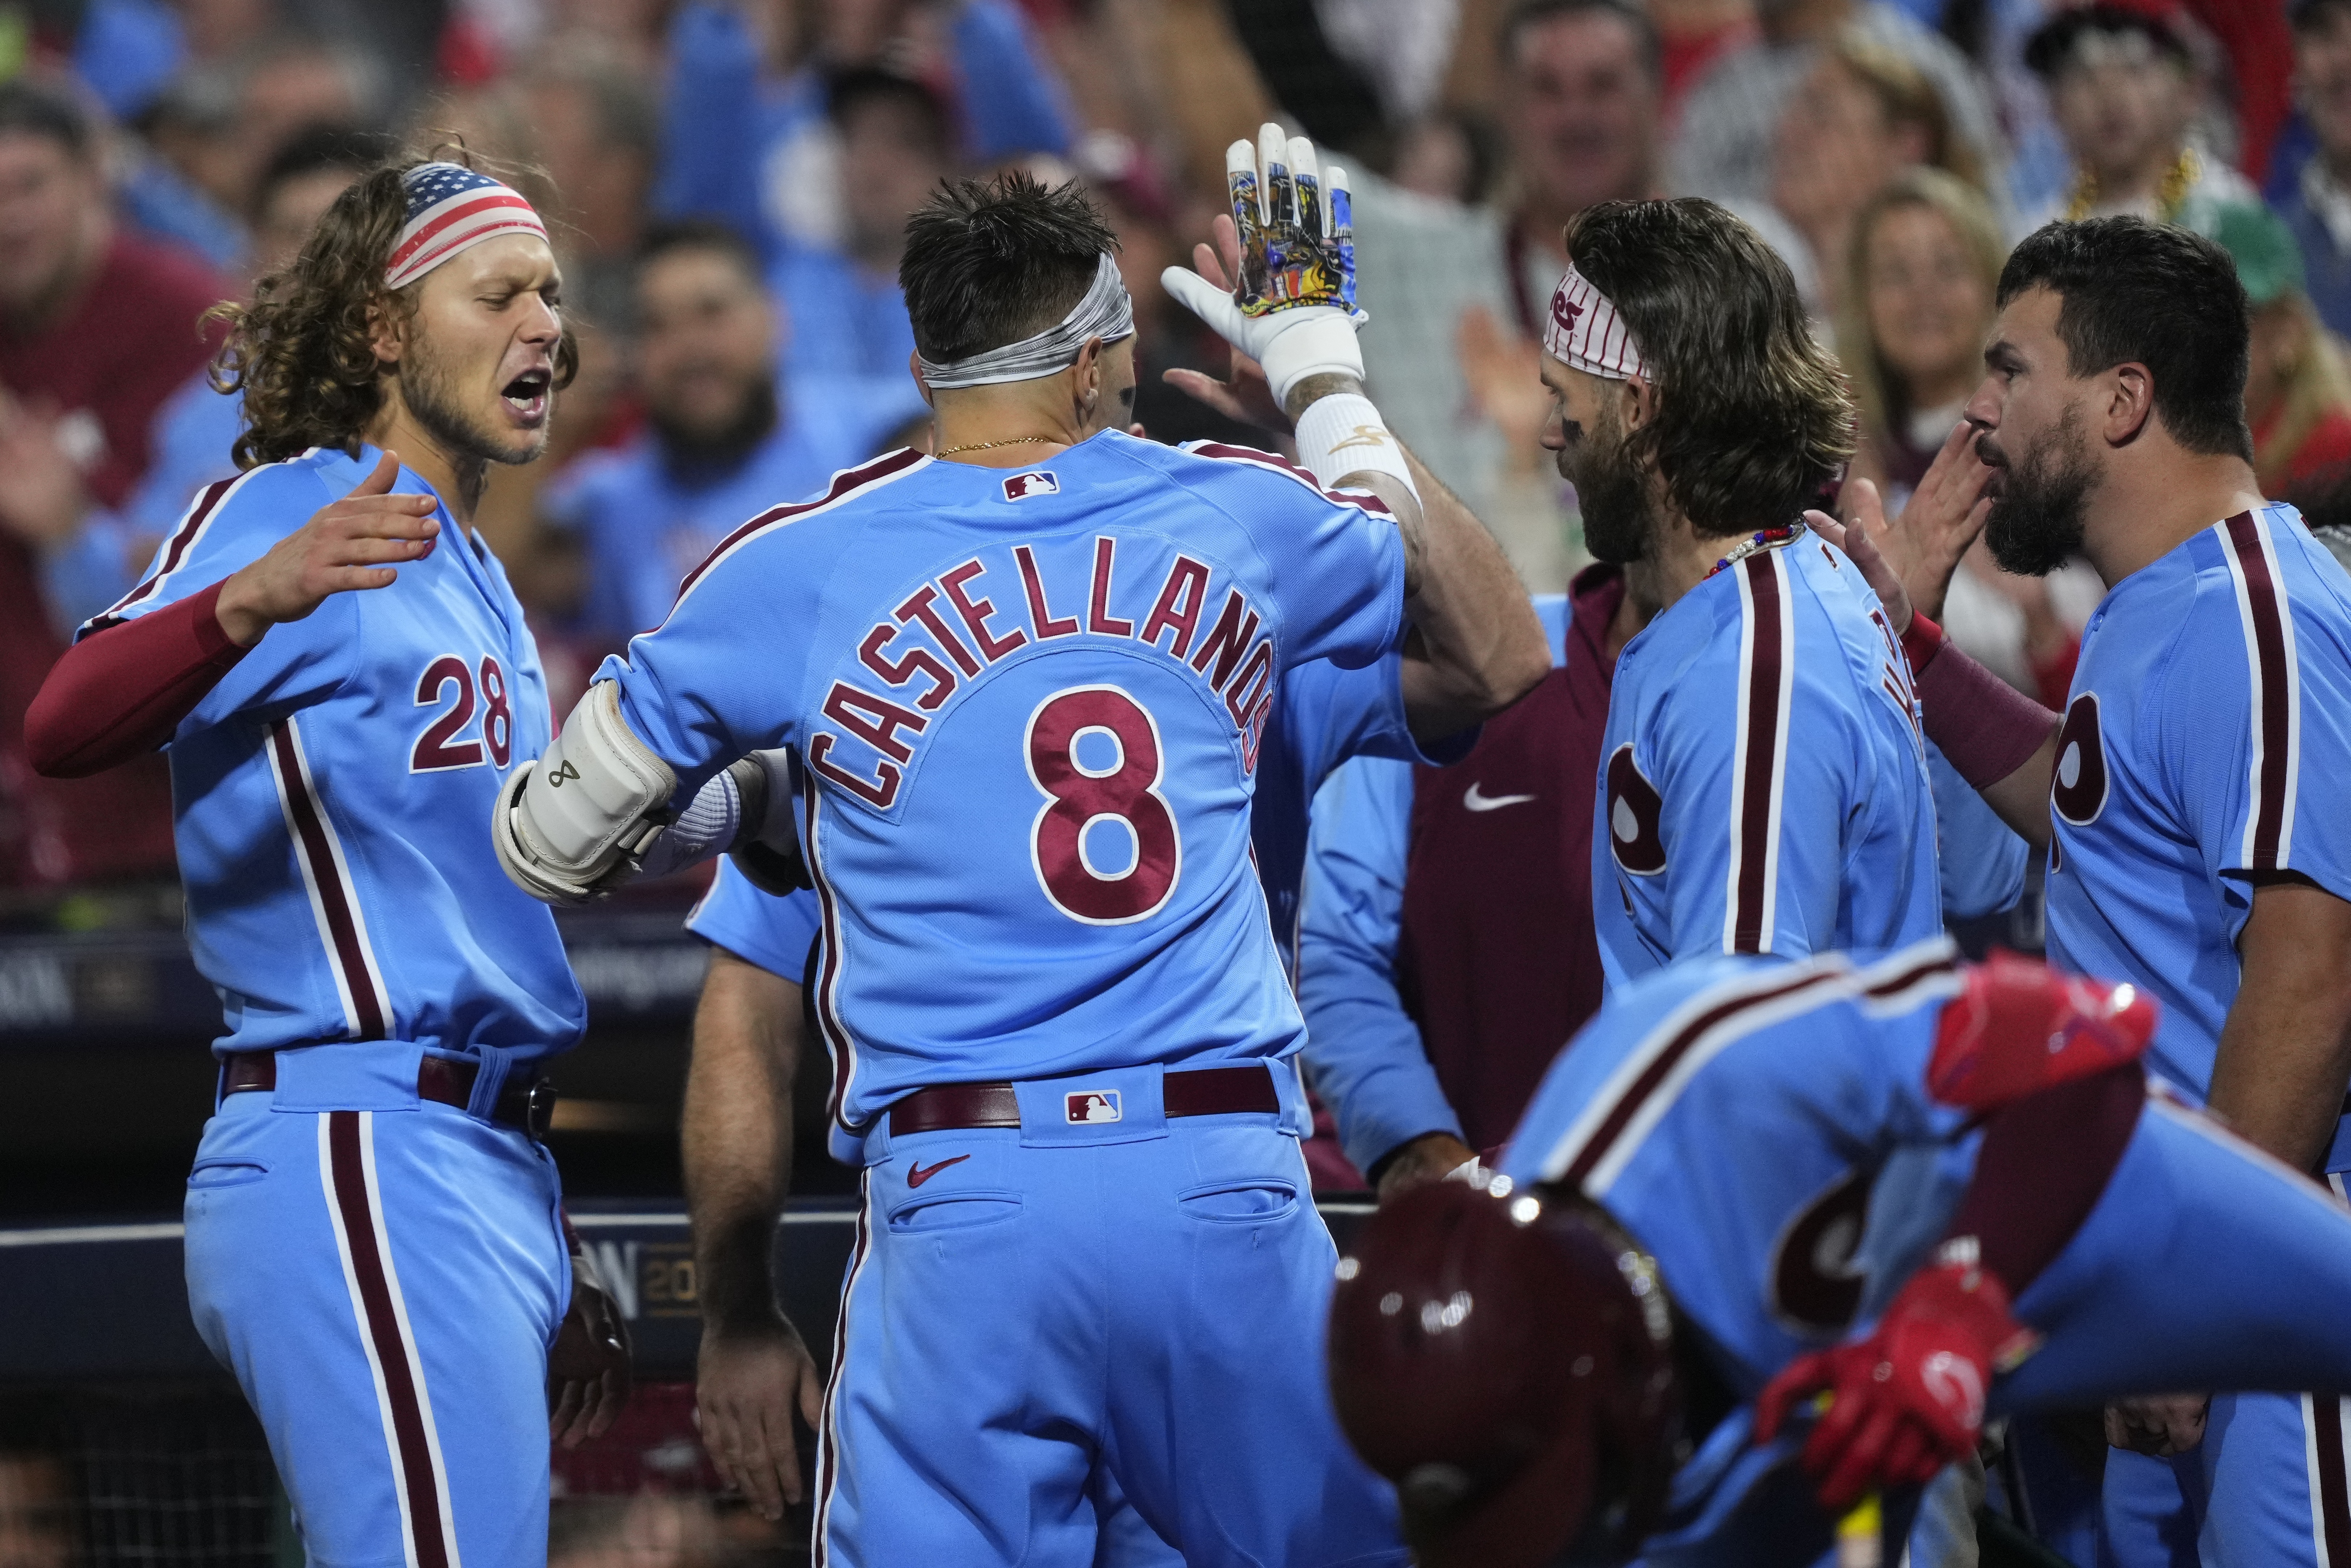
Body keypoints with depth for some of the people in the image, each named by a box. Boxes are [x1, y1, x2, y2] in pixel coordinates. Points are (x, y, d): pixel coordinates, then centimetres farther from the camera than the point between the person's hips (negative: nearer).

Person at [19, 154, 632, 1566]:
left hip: (489, 1170, 10)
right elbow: (66, 728, -24)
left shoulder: (475, 583, 24)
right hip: (359, 1167, -10)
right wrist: (249, 602, -44)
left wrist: (555, 1261, 27)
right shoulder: (292, 509, -5)